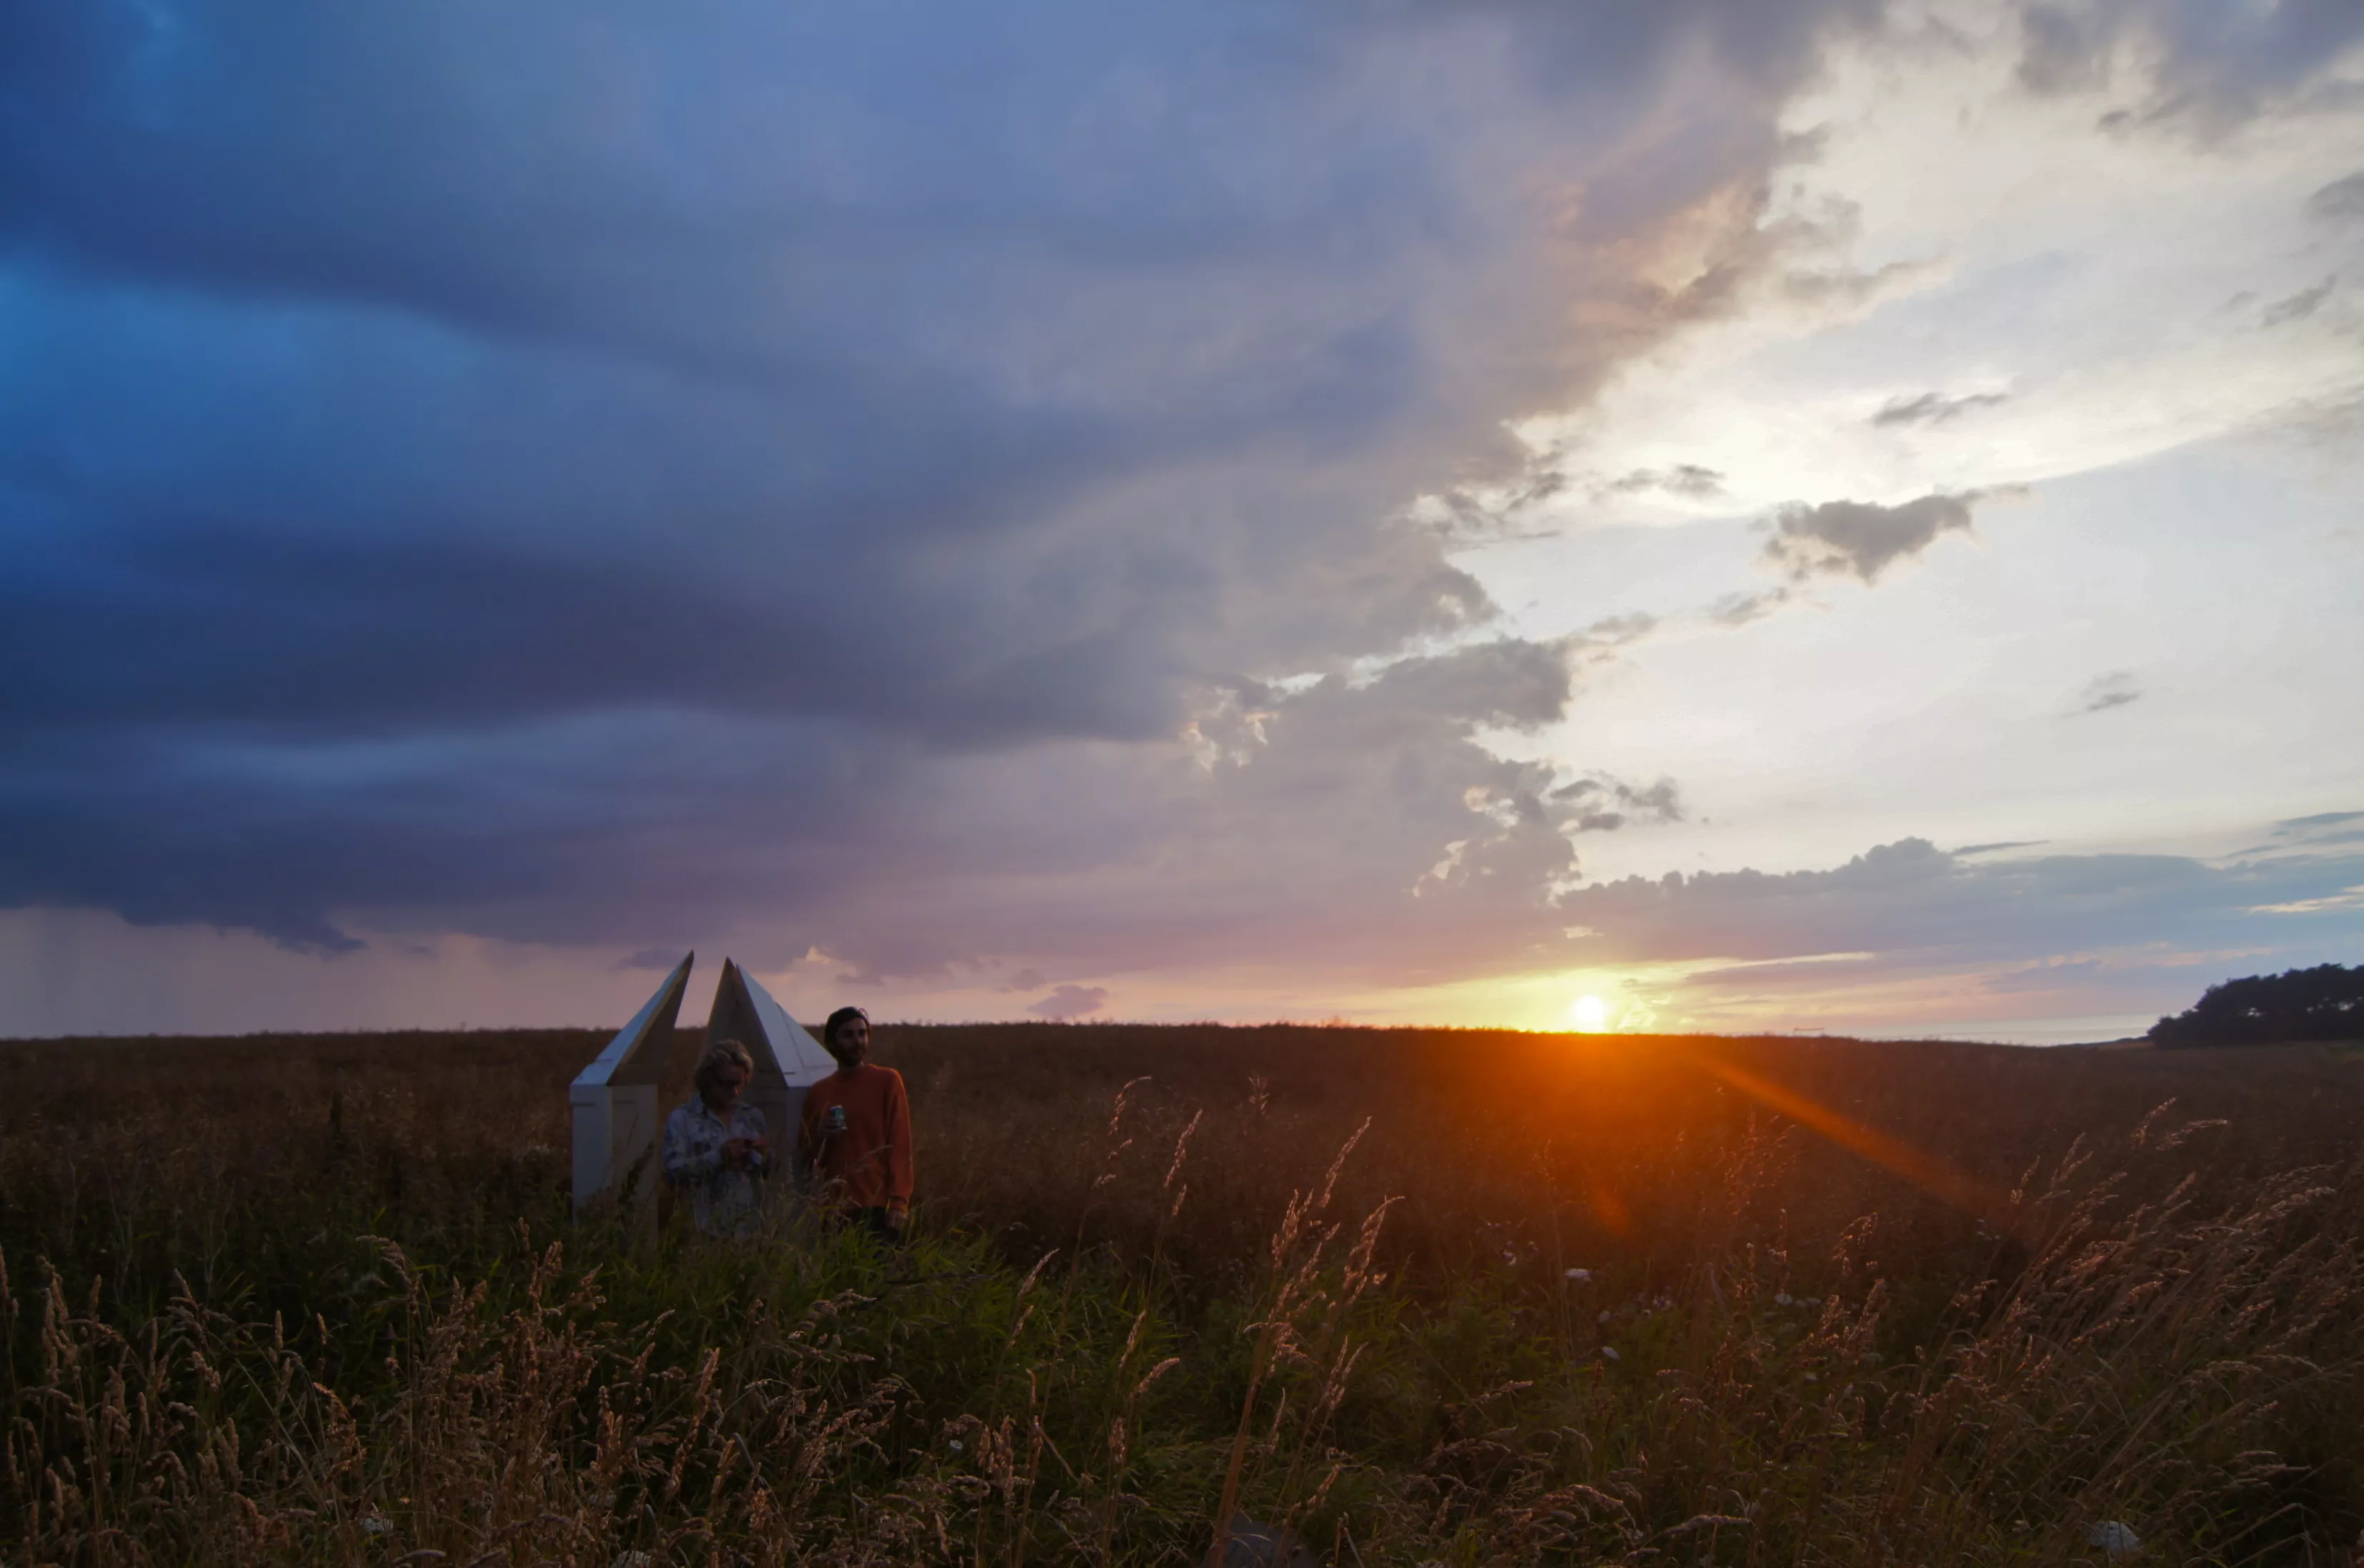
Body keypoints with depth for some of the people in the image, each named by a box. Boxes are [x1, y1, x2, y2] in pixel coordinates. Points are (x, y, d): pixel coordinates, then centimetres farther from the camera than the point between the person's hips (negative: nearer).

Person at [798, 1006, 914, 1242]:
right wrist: (820, 1139, -3)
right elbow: (807, 1158, 19)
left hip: (877, 1208, -3)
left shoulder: (887, 1081, 1)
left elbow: (900, 1145, -2)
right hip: (833, 1209, 3)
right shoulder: (817, 1092, 12)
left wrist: (899, 1204, -10)